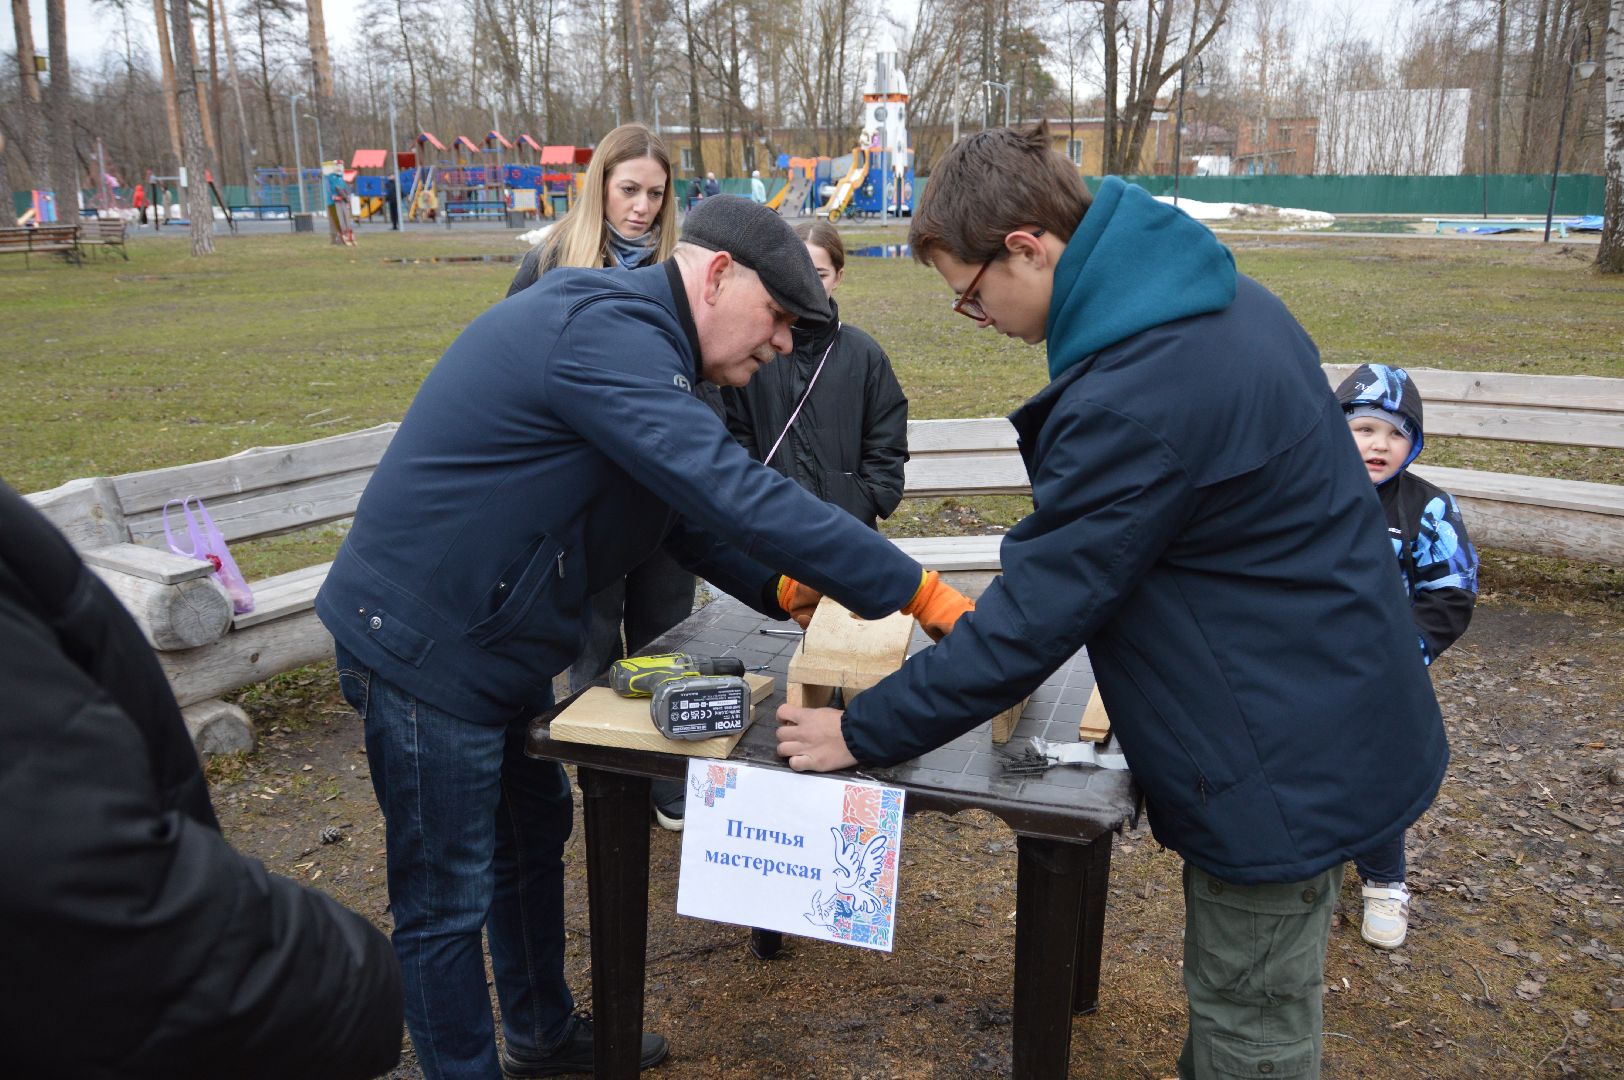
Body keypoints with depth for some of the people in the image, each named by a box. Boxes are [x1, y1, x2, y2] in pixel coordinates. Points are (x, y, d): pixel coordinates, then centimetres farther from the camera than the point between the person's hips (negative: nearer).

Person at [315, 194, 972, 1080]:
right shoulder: (603, 332, -25)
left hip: (494, 640, 11)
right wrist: (919, 592, -28)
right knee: (449, 898, 5)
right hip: (425, 645, -11)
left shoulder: (628, 337, 9)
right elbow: (732, 494, -33)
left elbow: (689, 510, 12)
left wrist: (786, 591, -2)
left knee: (533, 832, 22)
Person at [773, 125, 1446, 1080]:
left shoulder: (1138, 393, -30)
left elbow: (1036, 615, -24)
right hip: (1331, 720, 9)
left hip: (1279, 766, -9)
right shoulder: (1221, 298, 2)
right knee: (1242, 1001, 26)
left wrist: (863, 733, -13)